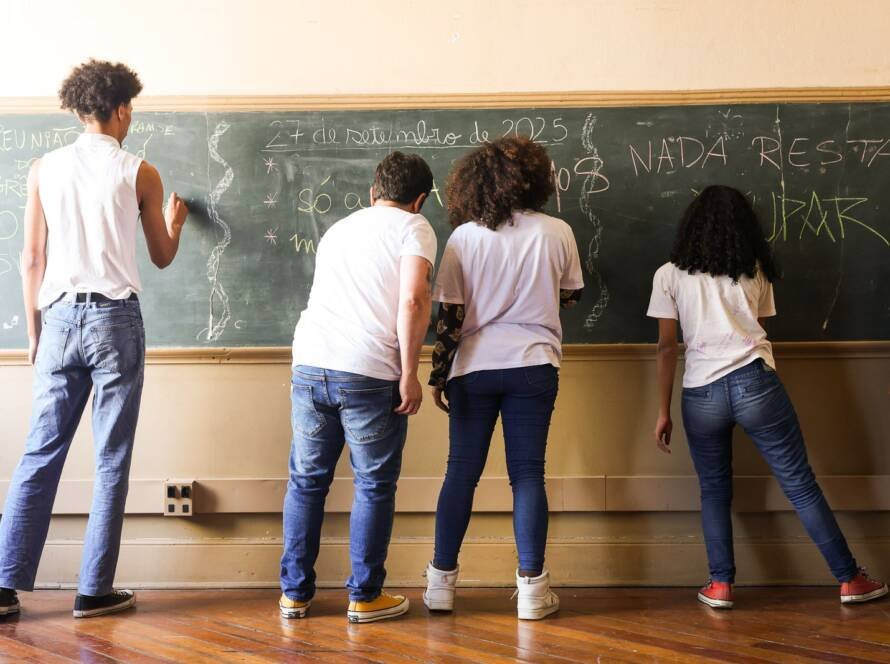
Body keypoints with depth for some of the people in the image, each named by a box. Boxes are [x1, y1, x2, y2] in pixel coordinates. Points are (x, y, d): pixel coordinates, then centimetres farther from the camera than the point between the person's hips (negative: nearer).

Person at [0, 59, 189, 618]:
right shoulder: (139, 173, 0)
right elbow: (162, 257, 10)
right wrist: (176, 220, 31)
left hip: (60, 319, 3)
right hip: (115, 320, -3)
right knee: (112, 460, 4)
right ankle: (94, 591, 8)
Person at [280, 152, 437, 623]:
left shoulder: (339, 228, 23)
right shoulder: (413, 228, 4)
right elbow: (413, 300, -12)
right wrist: (409, 373, -7)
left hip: (309, 364, 5)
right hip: (369, 372, -5)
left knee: (306, 481, 15)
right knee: (374, 486, 9)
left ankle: (295, 593, 22)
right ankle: (365, 597, 16)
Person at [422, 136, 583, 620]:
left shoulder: (464, 237, -3)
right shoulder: (556, 232, -1)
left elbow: (450, 315, -4)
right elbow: (571, 295, 13)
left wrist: (439, 372, 4)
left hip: (473, 367, 0)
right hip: (533, 365, 0)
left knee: (462, 471, 8)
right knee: (527, 473, 4)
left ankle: (441, 581, 14)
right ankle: (531, 586, 5)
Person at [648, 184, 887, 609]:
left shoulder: (669, 275, 6)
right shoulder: (756, 270, 12)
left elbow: (666, 347, 3)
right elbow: (758, 328, 15)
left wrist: (663, 411, 7)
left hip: (701, 394, 0)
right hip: (755, 383, 0)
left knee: (714, 490, 15)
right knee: (800, 484, 6)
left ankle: (721, 585, 10)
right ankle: (849, 579, 14)